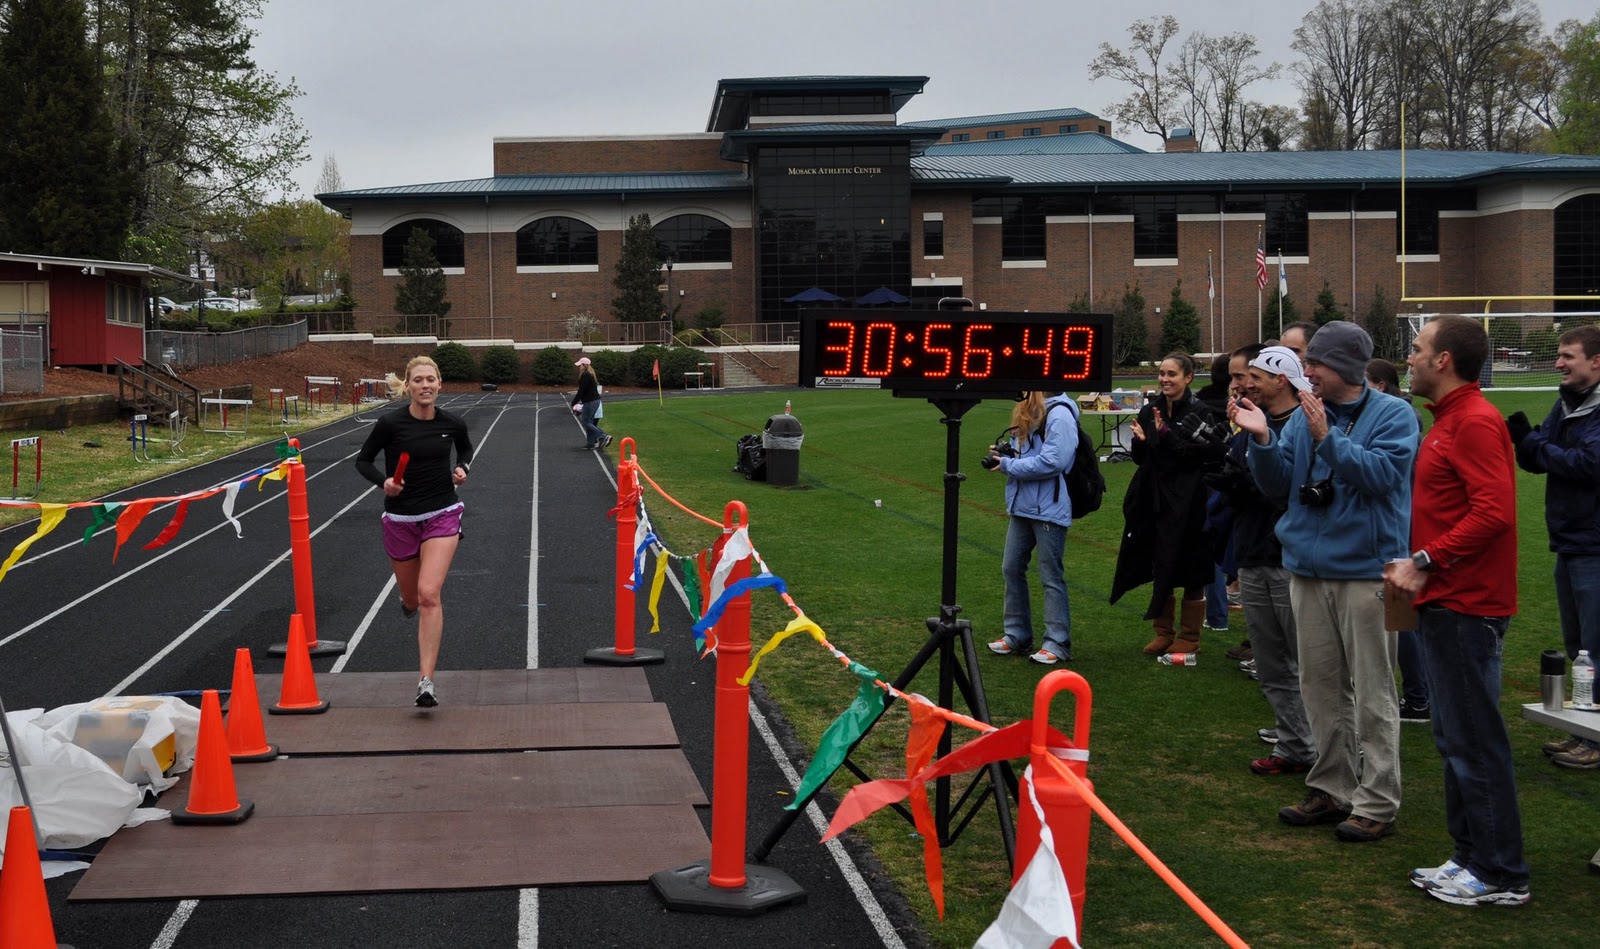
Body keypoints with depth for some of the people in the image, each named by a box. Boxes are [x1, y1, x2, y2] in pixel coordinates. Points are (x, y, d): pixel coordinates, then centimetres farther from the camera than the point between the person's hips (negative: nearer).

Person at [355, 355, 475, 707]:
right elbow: (362, 460, 1)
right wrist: (383, 481, -18)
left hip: (442, 515, -1)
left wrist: (462, 468, -2)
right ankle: (409, 599, 59)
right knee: (412, 598, 16)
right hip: (400, 519, 1)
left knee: (429, 595, -18)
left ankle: (426, 682, -16)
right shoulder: (390, 423, -11)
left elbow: (466, 449, 19)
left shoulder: (452, 423, -4)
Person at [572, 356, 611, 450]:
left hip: (590, 402, -10)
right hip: (595, 400, 10)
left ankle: (603, 437, -14)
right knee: (590, 422, 13)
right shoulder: (590, 374, 17)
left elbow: (581, 391, -19)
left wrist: (574, 403, -14)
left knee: (586, 422, -5)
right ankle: (591, 444, 13)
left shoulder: (585, 376, -15)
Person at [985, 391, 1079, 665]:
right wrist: (1003, 455, 2)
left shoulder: (1059, 416, -16)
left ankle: (1057, 644, 9)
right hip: (1022, 506, 9)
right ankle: (1017, 636, 24)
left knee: (1051, 576, -1)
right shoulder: (1026, 413, 11)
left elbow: (1052, 461, -24)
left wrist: (1008, 465, -16)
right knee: (1011, 569, 12)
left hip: (1049, 510, -9)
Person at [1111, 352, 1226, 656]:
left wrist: (1166, 435, -24)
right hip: (1154, 501, 6)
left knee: (1190, 574, 6)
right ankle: (1164, 632, 25)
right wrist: (1140, 441, -7)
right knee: (1159, 571, 12)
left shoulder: (1199, 412, -10)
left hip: (1187, 503, -5)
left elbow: (1203, 455, -20)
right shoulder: (1150, 410, 7)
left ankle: (1189, 637, 18)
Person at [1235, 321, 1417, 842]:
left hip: (1365, 570, -6)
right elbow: (1277, 485, 7)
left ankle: (1376, 803, 6)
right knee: (1319, 687, 14)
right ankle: (1332, 789, 26)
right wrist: (1264, 440, -9)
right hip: (1308, 570, 6)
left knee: (1372, 693, -1)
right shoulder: (1303, 415, 9)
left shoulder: (1392, 414, -6)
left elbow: (1382, 473, -21)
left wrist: (1327, 438, -26)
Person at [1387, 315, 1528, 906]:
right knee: (1455, 738, 16)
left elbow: (1493, 512, -24)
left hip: (1466, 606, -11)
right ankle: (1471, 856, 25)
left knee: (1475, 740, -5)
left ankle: (1500, 875, 3)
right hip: (1444, 601, 11)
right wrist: (1421, 565, 12)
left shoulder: (1474, 422, -15)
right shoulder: (1450, 419, 17)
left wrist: (1428, 561, -20)